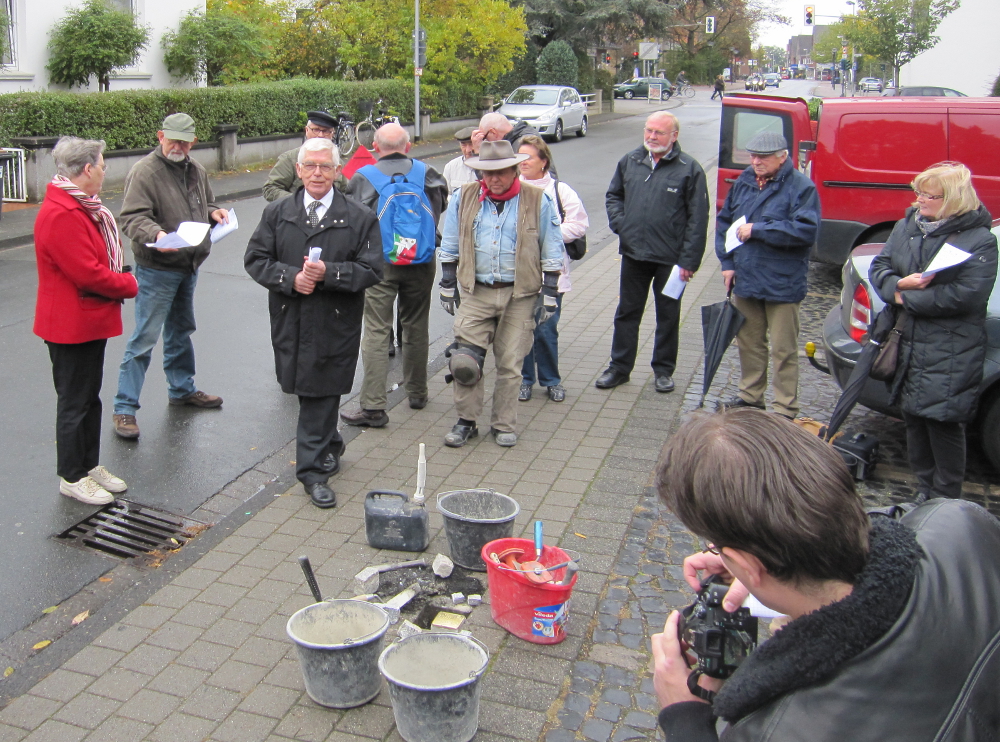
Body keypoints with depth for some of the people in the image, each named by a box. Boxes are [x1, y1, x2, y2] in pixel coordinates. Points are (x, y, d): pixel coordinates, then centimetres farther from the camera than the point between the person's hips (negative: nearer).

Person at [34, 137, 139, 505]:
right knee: (75, 401, 3)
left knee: (90, 396, 19)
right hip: (71, 326, -10)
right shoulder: (61, 215, -24)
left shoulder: (81, 207, 11)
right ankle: (72, 477, 17)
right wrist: (129, 285, -12)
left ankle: (90, 464, 32)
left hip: (91, 321, 10)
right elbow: (88, 274, -27)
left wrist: (120, 280, 0)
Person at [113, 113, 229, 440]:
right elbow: (132, 217, -21)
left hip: (188, 266, 8)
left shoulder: (195, 171, 10)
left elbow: (205, 205, 25)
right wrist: (156, 234, -39)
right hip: (156, 270, -8)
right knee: (145, 338, -6)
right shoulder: (144, 171, -14)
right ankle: (124, 408, 2)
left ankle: (182, 388, 39)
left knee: (181, 331, 22)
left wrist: (214, 212, 3)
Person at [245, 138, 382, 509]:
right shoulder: (276, 213, 6)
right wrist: (291, 278, -13)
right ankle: (330, 447, 37)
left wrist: (328, 273, -19)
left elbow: (371, 270, -6)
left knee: (320, 394, -1)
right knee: (308, 392, 13)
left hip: (335, 326, -3)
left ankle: (313, 469, 9)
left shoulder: (360, 217, -1)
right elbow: (255, 259, 4)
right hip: (290, 323, 3)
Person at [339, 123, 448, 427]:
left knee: (376, 333, -3)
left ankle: (373, 407, -6)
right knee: (416, 328, 17)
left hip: (380, 263, -3)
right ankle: (417, 393, 29)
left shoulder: (363, 177, -4)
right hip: (421, 263, 3)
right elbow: (442, 204, 16)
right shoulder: (426, 174, 3)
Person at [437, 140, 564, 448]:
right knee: (464, 359, -6)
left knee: (510, 364, 5)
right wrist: (448, 286, 10)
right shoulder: (464, 198, 2)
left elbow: (552, 253, 3)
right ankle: (466, 421, 12)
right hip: (475, 292, 1)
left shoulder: (538, 201, -3)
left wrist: (549, 295, 0)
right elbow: (450, 247, 11)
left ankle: (504, 425, 21)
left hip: (520, 295, -1)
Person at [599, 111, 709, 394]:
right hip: (633, 254, 4)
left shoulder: (689, 169, -8)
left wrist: (689, 260, -13)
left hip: (670, 258, -3)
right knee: (627, 313, 12)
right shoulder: (629, 161, 5)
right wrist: (619, 224, 0)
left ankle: (663, 370, 24)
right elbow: (613, 196, 19)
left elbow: (698, 219, -8)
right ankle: (619, 367, 23)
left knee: (668, 316, 10)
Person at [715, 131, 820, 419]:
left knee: (783, 349, 1)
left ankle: (785, 411, 10)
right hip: (744, 279, 6)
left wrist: (757, 230, -20)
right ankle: (750, 396, 33)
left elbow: (806, 230, -21)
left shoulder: (801, 187, -9)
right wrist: (727, 262, 4)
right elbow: (723, 221, 15)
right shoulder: (743, 183, 8)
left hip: (782, 284, -6)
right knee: (748, 342, 17)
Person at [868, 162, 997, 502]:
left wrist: (907, 298, -16)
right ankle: (924, 491, 30)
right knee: (913, 418, 14)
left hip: (952, 355, -6)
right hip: (910, 344, 6)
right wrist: (897, 285, -15)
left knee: (944, 422, -1)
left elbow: (966, 295, -20)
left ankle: (945, 502, 14)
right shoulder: (906, 227, 8)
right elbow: (878, 268, 7)